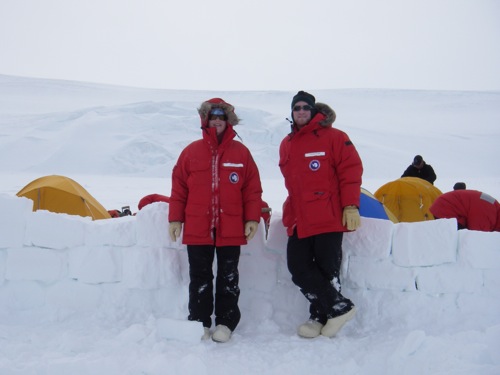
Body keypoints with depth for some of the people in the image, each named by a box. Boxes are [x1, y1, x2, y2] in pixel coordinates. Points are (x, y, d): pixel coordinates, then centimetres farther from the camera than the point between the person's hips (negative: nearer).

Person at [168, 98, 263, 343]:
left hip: (230, 229, 0)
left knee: (228, 278, 9)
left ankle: (226, 323, 21)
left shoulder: (241, 152, 3)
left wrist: (252, 218, -1)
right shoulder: (191, 151, 3)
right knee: (200, 278, 9)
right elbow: (179, 188, 4)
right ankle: (199, 322, 21)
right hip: (197, 229, 0)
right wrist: (175, 219, 2)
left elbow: (253, 189, 3)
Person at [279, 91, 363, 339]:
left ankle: (320, 315, 17)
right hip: (298, 220, 6)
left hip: (329, 217, -6)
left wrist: (350, 206, -12)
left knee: (326, 267, -1)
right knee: (298, 267, 0)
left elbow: (351, 170, -6)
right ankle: (339, 306, 11)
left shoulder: (333, 137, -1)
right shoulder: (286, 144, 16)